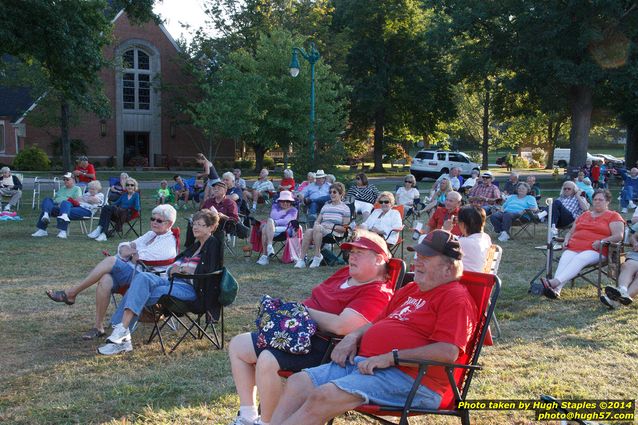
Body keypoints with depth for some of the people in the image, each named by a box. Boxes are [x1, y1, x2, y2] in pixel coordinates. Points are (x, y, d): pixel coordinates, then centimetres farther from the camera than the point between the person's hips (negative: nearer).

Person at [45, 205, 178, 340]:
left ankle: (70, 294, -21)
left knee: (111, 261, -28)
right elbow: (123, 247, 20)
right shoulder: (150, 235, 26)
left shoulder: (168, 242, -1)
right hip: (129, 273, 7)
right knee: (105, 280, -27)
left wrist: (129, 253, 7)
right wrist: (125, 249, -3)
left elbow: (142, 258, -11)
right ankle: (98, 327, -22)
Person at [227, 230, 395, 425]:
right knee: (237, 345, 11)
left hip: (323, 346, -11)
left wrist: (305, 310, -14)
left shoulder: (378, 293, -17)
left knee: (267, 360, -34)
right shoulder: (344, 273, 13)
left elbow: (341, 326, -29)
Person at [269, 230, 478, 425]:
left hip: (410, 377, -9)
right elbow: (378, 323, 32)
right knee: (298, 382, -5)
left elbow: (448, 352, -20)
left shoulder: (457, 299, -7)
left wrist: (390, 357, -20)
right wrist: (354, 337, 9)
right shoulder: (410, 290, 24)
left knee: (322, 397, -26)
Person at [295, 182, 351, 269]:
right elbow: (317, 221, 21)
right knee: (308, 231, -29)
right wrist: (316, 225, -3)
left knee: (317, 228, -35)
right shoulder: (326, 206, 24)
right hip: (321, 231, 5)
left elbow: (345, 228, 0)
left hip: (335, 233, -5)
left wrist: (332, 226, -13)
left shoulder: (345, 208, 6)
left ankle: (317, 257, -31)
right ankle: (302, 259, -34)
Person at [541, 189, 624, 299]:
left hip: (595, 250, -4)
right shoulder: (584, 215, 32)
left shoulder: (613, 216, 13)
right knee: (564, 260, -29)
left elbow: (619, 236, -1)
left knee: (579, 259, -35)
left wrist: (602, 242, -16)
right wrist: (567, 239, 10)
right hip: (574, 248, 5)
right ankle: (556, 289, -50)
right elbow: (571, 232, 34)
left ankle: (554, 282, -55)